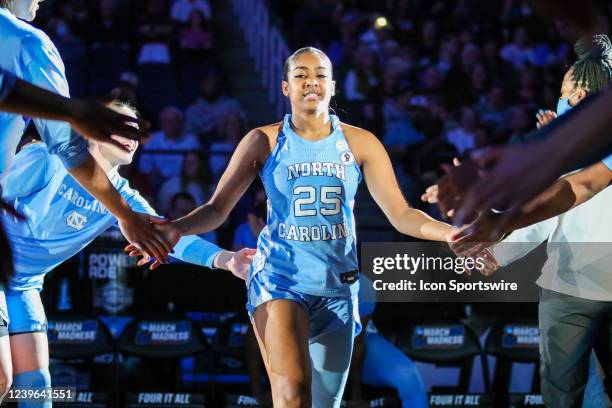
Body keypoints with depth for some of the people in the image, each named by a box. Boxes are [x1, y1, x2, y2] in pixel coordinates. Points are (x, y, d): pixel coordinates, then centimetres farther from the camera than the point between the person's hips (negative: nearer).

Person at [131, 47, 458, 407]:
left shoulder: (360, 143, 2)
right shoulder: (264, 141, -1)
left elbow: (401, 214, -1)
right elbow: (218, 209, -3)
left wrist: (452, 232, -18)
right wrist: (179, 228, -24)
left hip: (337, 286, 3)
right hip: (279, 280, -3)